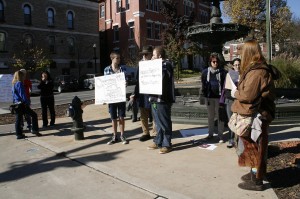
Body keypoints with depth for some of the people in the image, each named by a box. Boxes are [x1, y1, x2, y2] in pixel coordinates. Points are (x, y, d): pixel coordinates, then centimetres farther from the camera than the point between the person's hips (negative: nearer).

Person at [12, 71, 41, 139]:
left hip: (16, 104, 10)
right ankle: (34, 130, -2)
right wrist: (27, 102, -16)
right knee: (34, 115, -1)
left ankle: (19, 134, 14)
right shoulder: (20, 83, -12)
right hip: (22, 104, -9)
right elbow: (22, 95, -18)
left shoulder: (13, 84, 16)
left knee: (18, 119, 10)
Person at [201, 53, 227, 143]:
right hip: (209, 97, 3)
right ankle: (210, 134, 27)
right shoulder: (205, 72, 3)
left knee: (220, 116, 3)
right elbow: (203, 84, 7)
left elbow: (225, 84, -4)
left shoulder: (222, 72, -4)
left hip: (219, 97, -3)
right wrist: (204, 94, -2)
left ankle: (220, 135, 12)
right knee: (210, 116, 14)